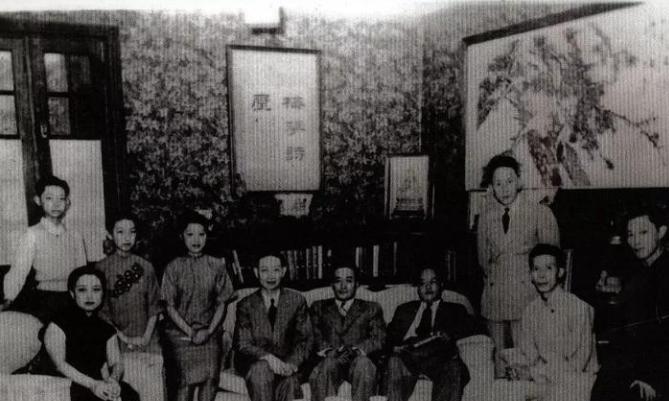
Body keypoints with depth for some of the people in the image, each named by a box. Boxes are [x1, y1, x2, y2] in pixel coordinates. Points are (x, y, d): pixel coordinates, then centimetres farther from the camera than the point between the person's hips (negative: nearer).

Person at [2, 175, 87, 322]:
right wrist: (8, 299, -21)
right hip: (43, 298, -2)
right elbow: (19, 270, -9)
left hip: (71, 299, 2)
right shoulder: (33, 235, -1)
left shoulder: (76, 237, 7)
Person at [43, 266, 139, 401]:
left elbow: (116, 362, 10)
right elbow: (59, 363, -10)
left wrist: (113, 379, -14)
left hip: (98, 382, 4)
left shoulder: (107, 330, 14)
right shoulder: (57, 326, 0)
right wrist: (92, 384, -19)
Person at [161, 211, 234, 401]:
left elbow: (221, 303, 5)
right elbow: (170, 307, 1)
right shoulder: (174, 267, 2)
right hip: (180, 332, -1)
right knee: (186, 380, -12)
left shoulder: (216, 265, 5)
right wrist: (190, 332, -8)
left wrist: (209, 330, -7)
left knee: (210, 378, -7)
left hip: (209, 333, 2)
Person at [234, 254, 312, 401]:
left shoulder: (297, 300, 4)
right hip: (255, 363, 0)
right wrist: (267, 357, -23)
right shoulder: (245, 305, 2)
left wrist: (292, 362, -17)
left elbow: (304, 339, 3)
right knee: (261, 368, -33)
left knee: (290, 380, -31)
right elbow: (243, 344, -3)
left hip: (286, 363, 0)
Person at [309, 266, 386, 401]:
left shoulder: (371, 308, 20)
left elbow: (379, 340, 6)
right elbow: (315, 338, 9)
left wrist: (355, 350, -13)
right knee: (328, 364, -33)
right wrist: (330, 352, -12)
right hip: (330, 361, 1)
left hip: (359, 361, 0)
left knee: (363, 362, -34)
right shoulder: (319, 307, 22)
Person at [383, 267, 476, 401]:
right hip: (407, 356, 1)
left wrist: (449, 334, -14)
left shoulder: (454, 309, 27)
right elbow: (391, 334, 17)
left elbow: (469, 326, 7)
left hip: (439, 356, -1)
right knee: (394, 363, -33)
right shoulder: (404, 309, 30)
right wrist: (395, 346, -7)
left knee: (453, 369, -34)